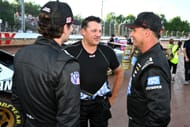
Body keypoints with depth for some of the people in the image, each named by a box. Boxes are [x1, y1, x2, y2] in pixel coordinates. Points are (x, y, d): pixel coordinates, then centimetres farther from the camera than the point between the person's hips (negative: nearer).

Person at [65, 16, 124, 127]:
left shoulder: (108, 52, -2)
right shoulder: (71, 52, -13)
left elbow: (119, 73, 12)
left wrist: (112, 97, 11)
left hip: (100, 103, 3)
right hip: (76, 103, -2)